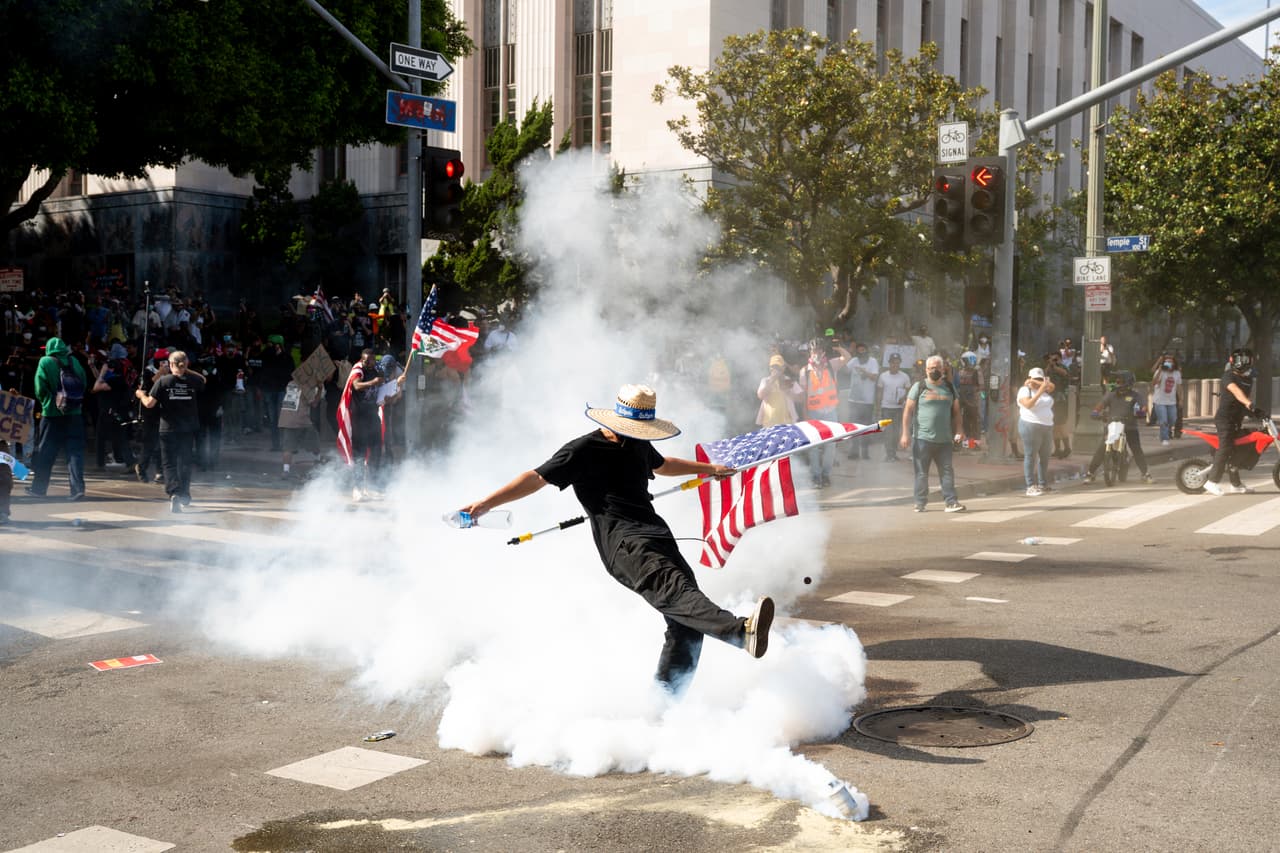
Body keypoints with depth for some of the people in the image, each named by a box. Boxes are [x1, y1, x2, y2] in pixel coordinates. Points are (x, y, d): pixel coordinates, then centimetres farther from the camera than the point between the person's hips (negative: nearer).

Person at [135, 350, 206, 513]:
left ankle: (174, 493, -19)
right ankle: (185, 495, 29)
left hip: (168, 429, -2)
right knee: (185, 462, 18)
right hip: (188, 429, 2)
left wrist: (141, 394, 11)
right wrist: (187, 371, 20)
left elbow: (149, 403, -9)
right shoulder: (193, 381, -3)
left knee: (169, 463, 1)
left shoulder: (163, 381, -9)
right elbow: (203, 380, 22)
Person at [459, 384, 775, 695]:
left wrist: (709, 469, 58)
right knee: (674, 590, -32)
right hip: (622, 541, -9)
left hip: (657, 534, 9)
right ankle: (742, 631, -56)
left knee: (686, 625, -6)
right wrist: (487, 503, -9)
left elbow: (662, 464, 46)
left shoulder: (639, 445, 25)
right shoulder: (583, 450, 2)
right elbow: (536, 478, 0)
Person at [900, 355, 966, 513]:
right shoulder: (919, 387, 1)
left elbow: (956, 411, 15)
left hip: (944, 440, 3)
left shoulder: (949, 387, 11)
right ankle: (920, 503, 10)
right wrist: (905, 434, -8)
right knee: (921, 472, 2)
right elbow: (908, 411, -1)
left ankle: (951, 502, 1)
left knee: (947, 471, 0)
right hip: (922, 439, -3)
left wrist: (957, 432, 3)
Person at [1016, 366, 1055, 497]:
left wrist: (1036, 382, -11)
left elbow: (1052, 386, -6)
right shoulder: (1024, 390, -4)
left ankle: (1042, 485, 16)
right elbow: (1028, 404, -21)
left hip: (1047, 427, 7)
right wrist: (1040, 391, -27)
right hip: (1031, 426, -7)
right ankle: (1031, 487, -8)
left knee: (1044, 457, 9)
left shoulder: (1043, 389, 14)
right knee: (1030, 456, -7)